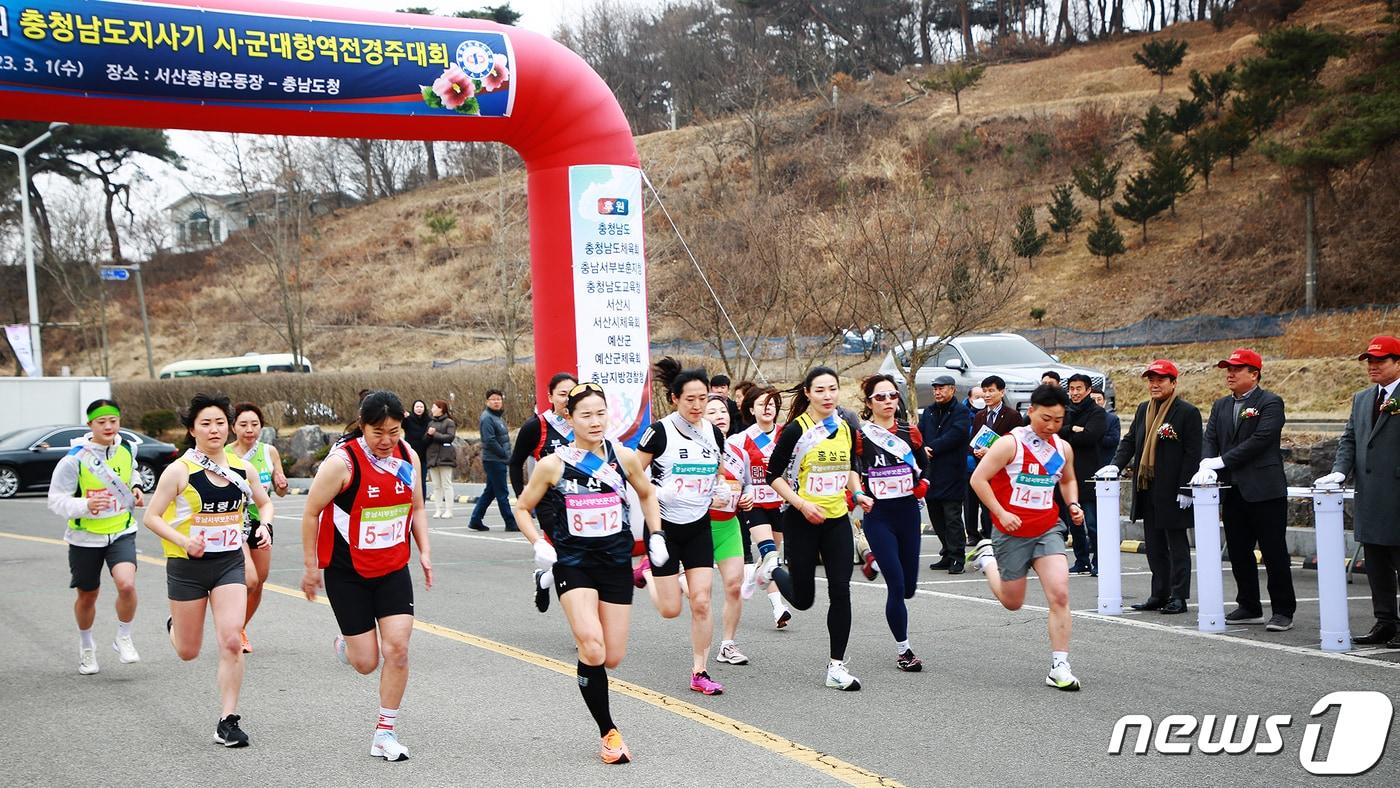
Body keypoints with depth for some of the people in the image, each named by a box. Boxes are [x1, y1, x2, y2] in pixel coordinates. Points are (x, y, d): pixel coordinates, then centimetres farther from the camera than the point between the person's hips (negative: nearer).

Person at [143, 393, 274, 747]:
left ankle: (227, 722, -4)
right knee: (188, 652, 10)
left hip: (230, 561, 2)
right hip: (187, 565, -2)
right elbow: (151, 517, -8)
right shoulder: (179, 471, -10)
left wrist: (264, 525, -5)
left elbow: (265, 502, 17)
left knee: (231, 642, -13)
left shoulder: (242, 468, 0)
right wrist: (184, 541, -23)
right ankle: (175, 625, 48)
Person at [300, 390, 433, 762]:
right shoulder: (342, 462, -18)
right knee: (366, 663, -1)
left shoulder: (408, 456, -1)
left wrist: (424, 551, 3)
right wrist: (311, 567, -5)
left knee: (397, 648, -10)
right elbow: (311, 513, -9)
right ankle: (344, 646, 37)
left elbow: (416, 508, 14)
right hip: (347, 573, -4)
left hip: (393, 569, 4)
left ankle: (385, 733, 4)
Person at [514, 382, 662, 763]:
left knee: (613, 657, 3)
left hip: (616, 561, 3)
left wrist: (656, 535, 9)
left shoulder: (623, 457, -1)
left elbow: (646, 494, 18)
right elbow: (522, 509, 6)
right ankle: (609, 732, -7)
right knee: (592, 648, -22)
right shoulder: (553, 464, -7)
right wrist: (539, 544, -9)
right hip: (572, 562, -3)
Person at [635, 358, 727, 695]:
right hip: (664, 526, -4)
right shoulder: (660, 432, -12)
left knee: (701, 602, -4)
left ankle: (699, 673, 8)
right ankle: (649, 572, 33)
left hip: (699, 527, 4)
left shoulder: (714, 434, 3)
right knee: (670, 609, 1)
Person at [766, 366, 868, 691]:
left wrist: (858, 493, 4)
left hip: (837, 519, 4)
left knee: (840, 591, -6)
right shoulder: (795, 430, -10)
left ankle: (837, 666, 3)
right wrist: (802, 504, -19)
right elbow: (774, 476, -8)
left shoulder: (846, 428, 7)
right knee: (803, 599, 4)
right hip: (801, 521, -4)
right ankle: (773, 570, 39)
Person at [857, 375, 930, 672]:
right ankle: (903, 650, 5)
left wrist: (922, 485, 3)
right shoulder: (860, 435, -7)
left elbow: (924, 465, 20)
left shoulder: (909, 432, 5)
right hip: (878, 516, -4)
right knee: (896, 586, -10)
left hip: (908, 513, 4)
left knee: (908, 587, 10)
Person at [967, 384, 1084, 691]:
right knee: (1013, 602, 12)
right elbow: (978, 479, -13)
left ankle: (1059, 667, -7)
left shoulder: (1063, 448, 4)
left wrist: (1073, 505, 4)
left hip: (1048, 530, 3)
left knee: (1059, 595, -15)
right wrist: (1001, 513, -19)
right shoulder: (1010, 444, -14)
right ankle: (987, 557, 42)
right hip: (1012, 532, -3)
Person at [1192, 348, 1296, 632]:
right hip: (1233, 491, 7)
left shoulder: (1271, 403, -6)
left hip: (1264, 491, -7)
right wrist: (1207, 466, -15)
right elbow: (1210, 439, 5)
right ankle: (1249, 607, 21)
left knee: (1274, 552, -2)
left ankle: (1283, 611, 4)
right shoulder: (1221, 406, 15)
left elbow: (1259, 440, -17)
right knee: (1238, 553, 11)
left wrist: (1221, 461, -18)